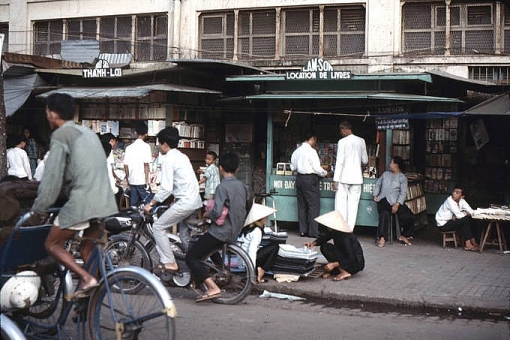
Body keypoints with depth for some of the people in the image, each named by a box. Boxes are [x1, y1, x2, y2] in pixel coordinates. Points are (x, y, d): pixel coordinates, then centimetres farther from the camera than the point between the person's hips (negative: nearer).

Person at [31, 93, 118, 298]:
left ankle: (86, 278, -10)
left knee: (52, 244, 6)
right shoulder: (88, 133, 22)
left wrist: (38, 209, 4)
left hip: (81, 203, -8)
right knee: (87, 249, 18)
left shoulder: (60, 135, -4)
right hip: (105, 202, 8)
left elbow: (52, 177, -7)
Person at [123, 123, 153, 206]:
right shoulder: (146, 146, -7)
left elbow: (126, 166, 7)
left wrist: (128, 180, 17)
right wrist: (147, 181, -10)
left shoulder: (129, 147, 7)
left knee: (133, 204, 10)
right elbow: (146, 165, -12)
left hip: (132, 181, 5)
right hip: (142, 181, -5)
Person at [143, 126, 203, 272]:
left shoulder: (168, 159, -11)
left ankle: (169, 262, -4)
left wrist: (151, 203, -10)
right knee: (184, 232, 22)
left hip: (185, 202, -9)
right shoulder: (182, 156, 17)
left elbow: (166, 188, -17)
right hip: (195, 200, 9)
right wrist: (175, 198, 28)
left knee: (158, 227, -2)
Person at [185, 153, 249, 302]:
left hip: (221, 231, -9)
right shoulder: (242, 186, 8)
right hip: (236, 231, 9)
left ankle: (213, 288, -18)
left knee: (191, 257, -6)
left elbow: (217, 213, -26)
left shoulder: (223, 186, -17)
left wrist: (206, 214, -6)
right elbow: (243, 210, 15)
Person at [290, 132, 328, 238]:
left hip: (299, 178, 7)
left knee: (302, 205, 11)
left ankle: (303, 231, 14)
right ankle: (313, 232, -1)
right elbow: (317, 168, -14)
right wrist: (325, 173, 3)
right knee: (313, 205, -1)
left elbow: (293, 167, 14)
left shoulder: (296, 151, 8)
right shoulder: (311, 151, -13)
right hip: (310, 179, -7)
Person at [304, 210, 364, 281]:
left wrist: (334, 264, -32)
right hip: (346, 258, 8)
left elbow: (351, 260, -29)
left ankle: (344, 273, -18)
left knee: (328, 248, -21)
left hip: (356, 264, -8)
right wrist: (313, 243, -11)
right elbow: (324, 237, 9)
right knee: (324, 246, -5)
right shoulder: (333, 232, -7)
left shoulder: (346, 238, -29)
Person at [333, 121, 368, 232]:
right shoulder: (361, 141, 5)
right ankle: (350, 230, 5)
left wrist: (335, 180, -9)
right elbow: (365, 161, 14)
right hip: (357, 178, 4)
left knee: (341, 205, 1)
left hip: (344, 177, -4)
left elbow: (339, 162, -11)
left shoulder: (342, 142, -8)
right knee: (353, 205, 5)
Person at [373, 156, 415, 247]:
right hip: (384, 200, 1)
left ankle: (404, 236, 1)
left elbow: (403, 193, -2)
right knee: (384, 213, -34)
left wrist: (397, 204, -16)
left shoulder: (402, 178, 9)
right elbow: (378, 184, 29)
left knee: (409, 216, -22)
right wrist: (375, 195, 11)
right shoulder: (385, 174, 22)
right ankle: (382, 238, -41)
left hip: (396, 201, -1)